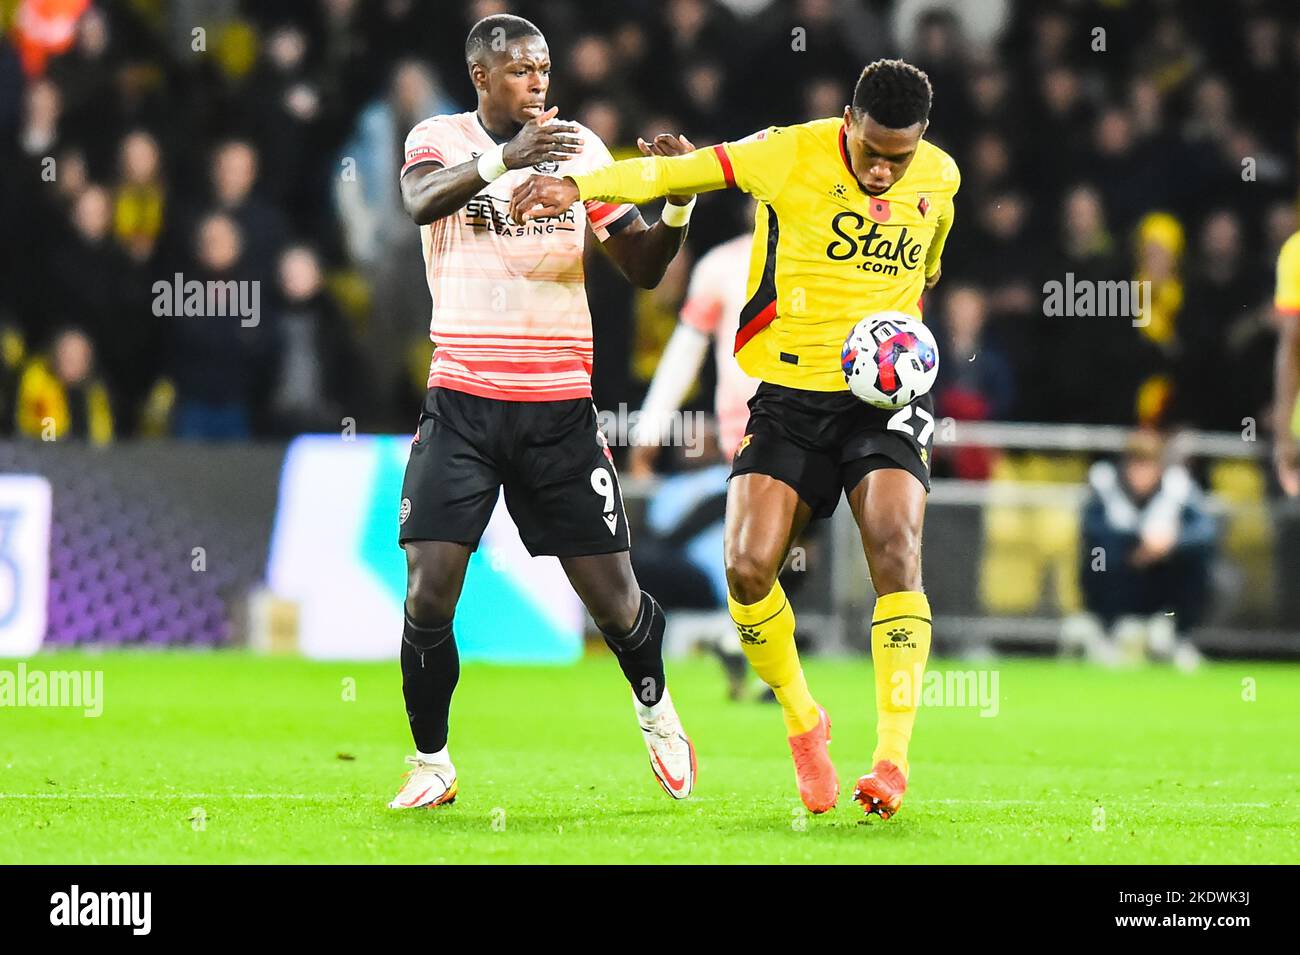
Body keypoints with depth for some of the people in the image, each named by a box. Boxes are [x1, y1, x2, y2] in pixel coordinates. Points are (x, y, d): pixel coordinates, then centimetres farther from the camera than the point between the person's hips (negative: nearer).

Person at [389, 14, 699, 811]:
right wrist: (504, 157, -42)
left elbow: (644, 268, 9)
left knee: (614, 597, 2)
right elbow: (422, 200, -26)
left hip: (561, 408, 2)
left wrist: (677, 206, -10)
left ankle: (654, 705, 33)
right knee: (429, 594, -11)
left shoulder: (580, 148, 6)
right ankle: (432, 761, 8)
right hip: (463, 403, -2)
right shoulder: (441, 140, -1)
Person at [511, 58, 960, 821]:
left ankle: (893, 757, -18)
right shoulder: (790, 156, -9)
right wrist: (580, 185, -25)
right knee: (748, 568, -14)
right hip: (788, 392, -1)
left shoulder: (940, 178, 2)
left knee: (895, 550, -22)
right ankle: (803, 725, 12)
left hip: (884, 395, 1)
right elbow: (676, 172, -12)